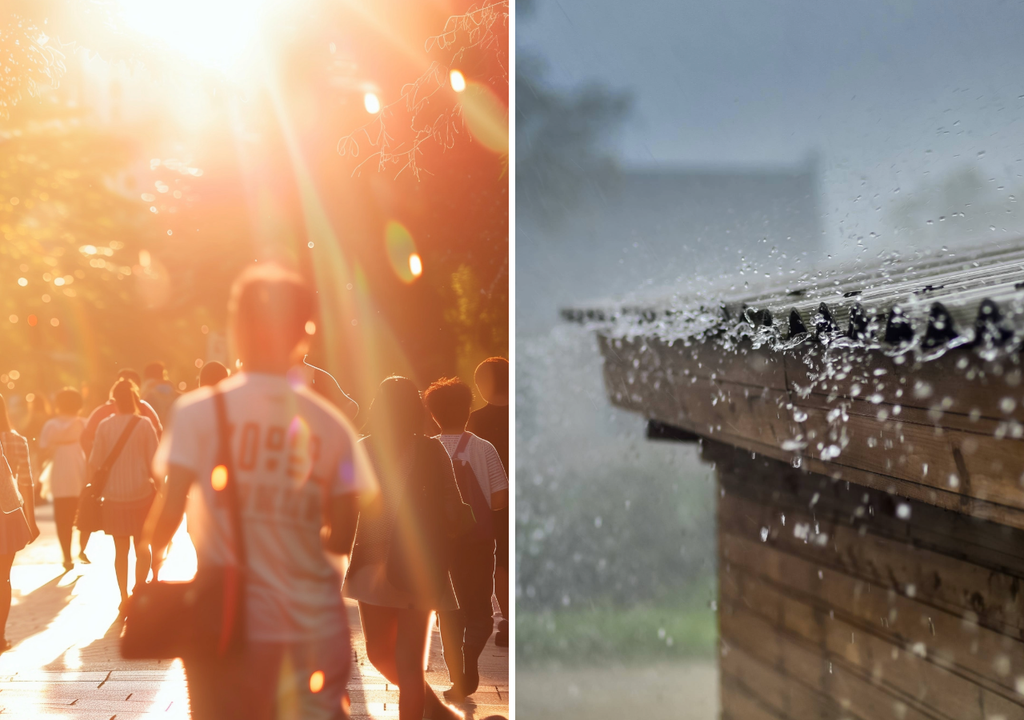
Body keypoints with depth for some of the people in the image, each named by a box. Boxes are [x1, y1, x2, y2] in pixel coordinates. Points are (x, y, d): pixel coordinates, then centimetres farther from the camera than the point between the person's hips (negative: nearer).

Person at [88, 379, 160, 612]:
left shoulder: (105, 426, -3)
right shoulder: (144, 424, -7)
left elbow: (95, 462, -1)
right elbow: (154, 461, -6)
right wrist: (158, 486, 5)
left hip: (114, 495, 1)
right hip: (142, 492, -1)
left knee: (121, 549, 11)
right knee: (142, 544, 13)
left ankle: (124, 597, 12)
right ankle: (139, 589, -2)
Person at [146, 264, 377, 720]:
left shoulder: (199, 412, -5)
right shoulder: (331, 425, 0)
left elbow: (170, 511, -9)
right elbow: (344, 538, 1)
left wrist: (154, 552, 12)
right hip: (317, 625, 1)